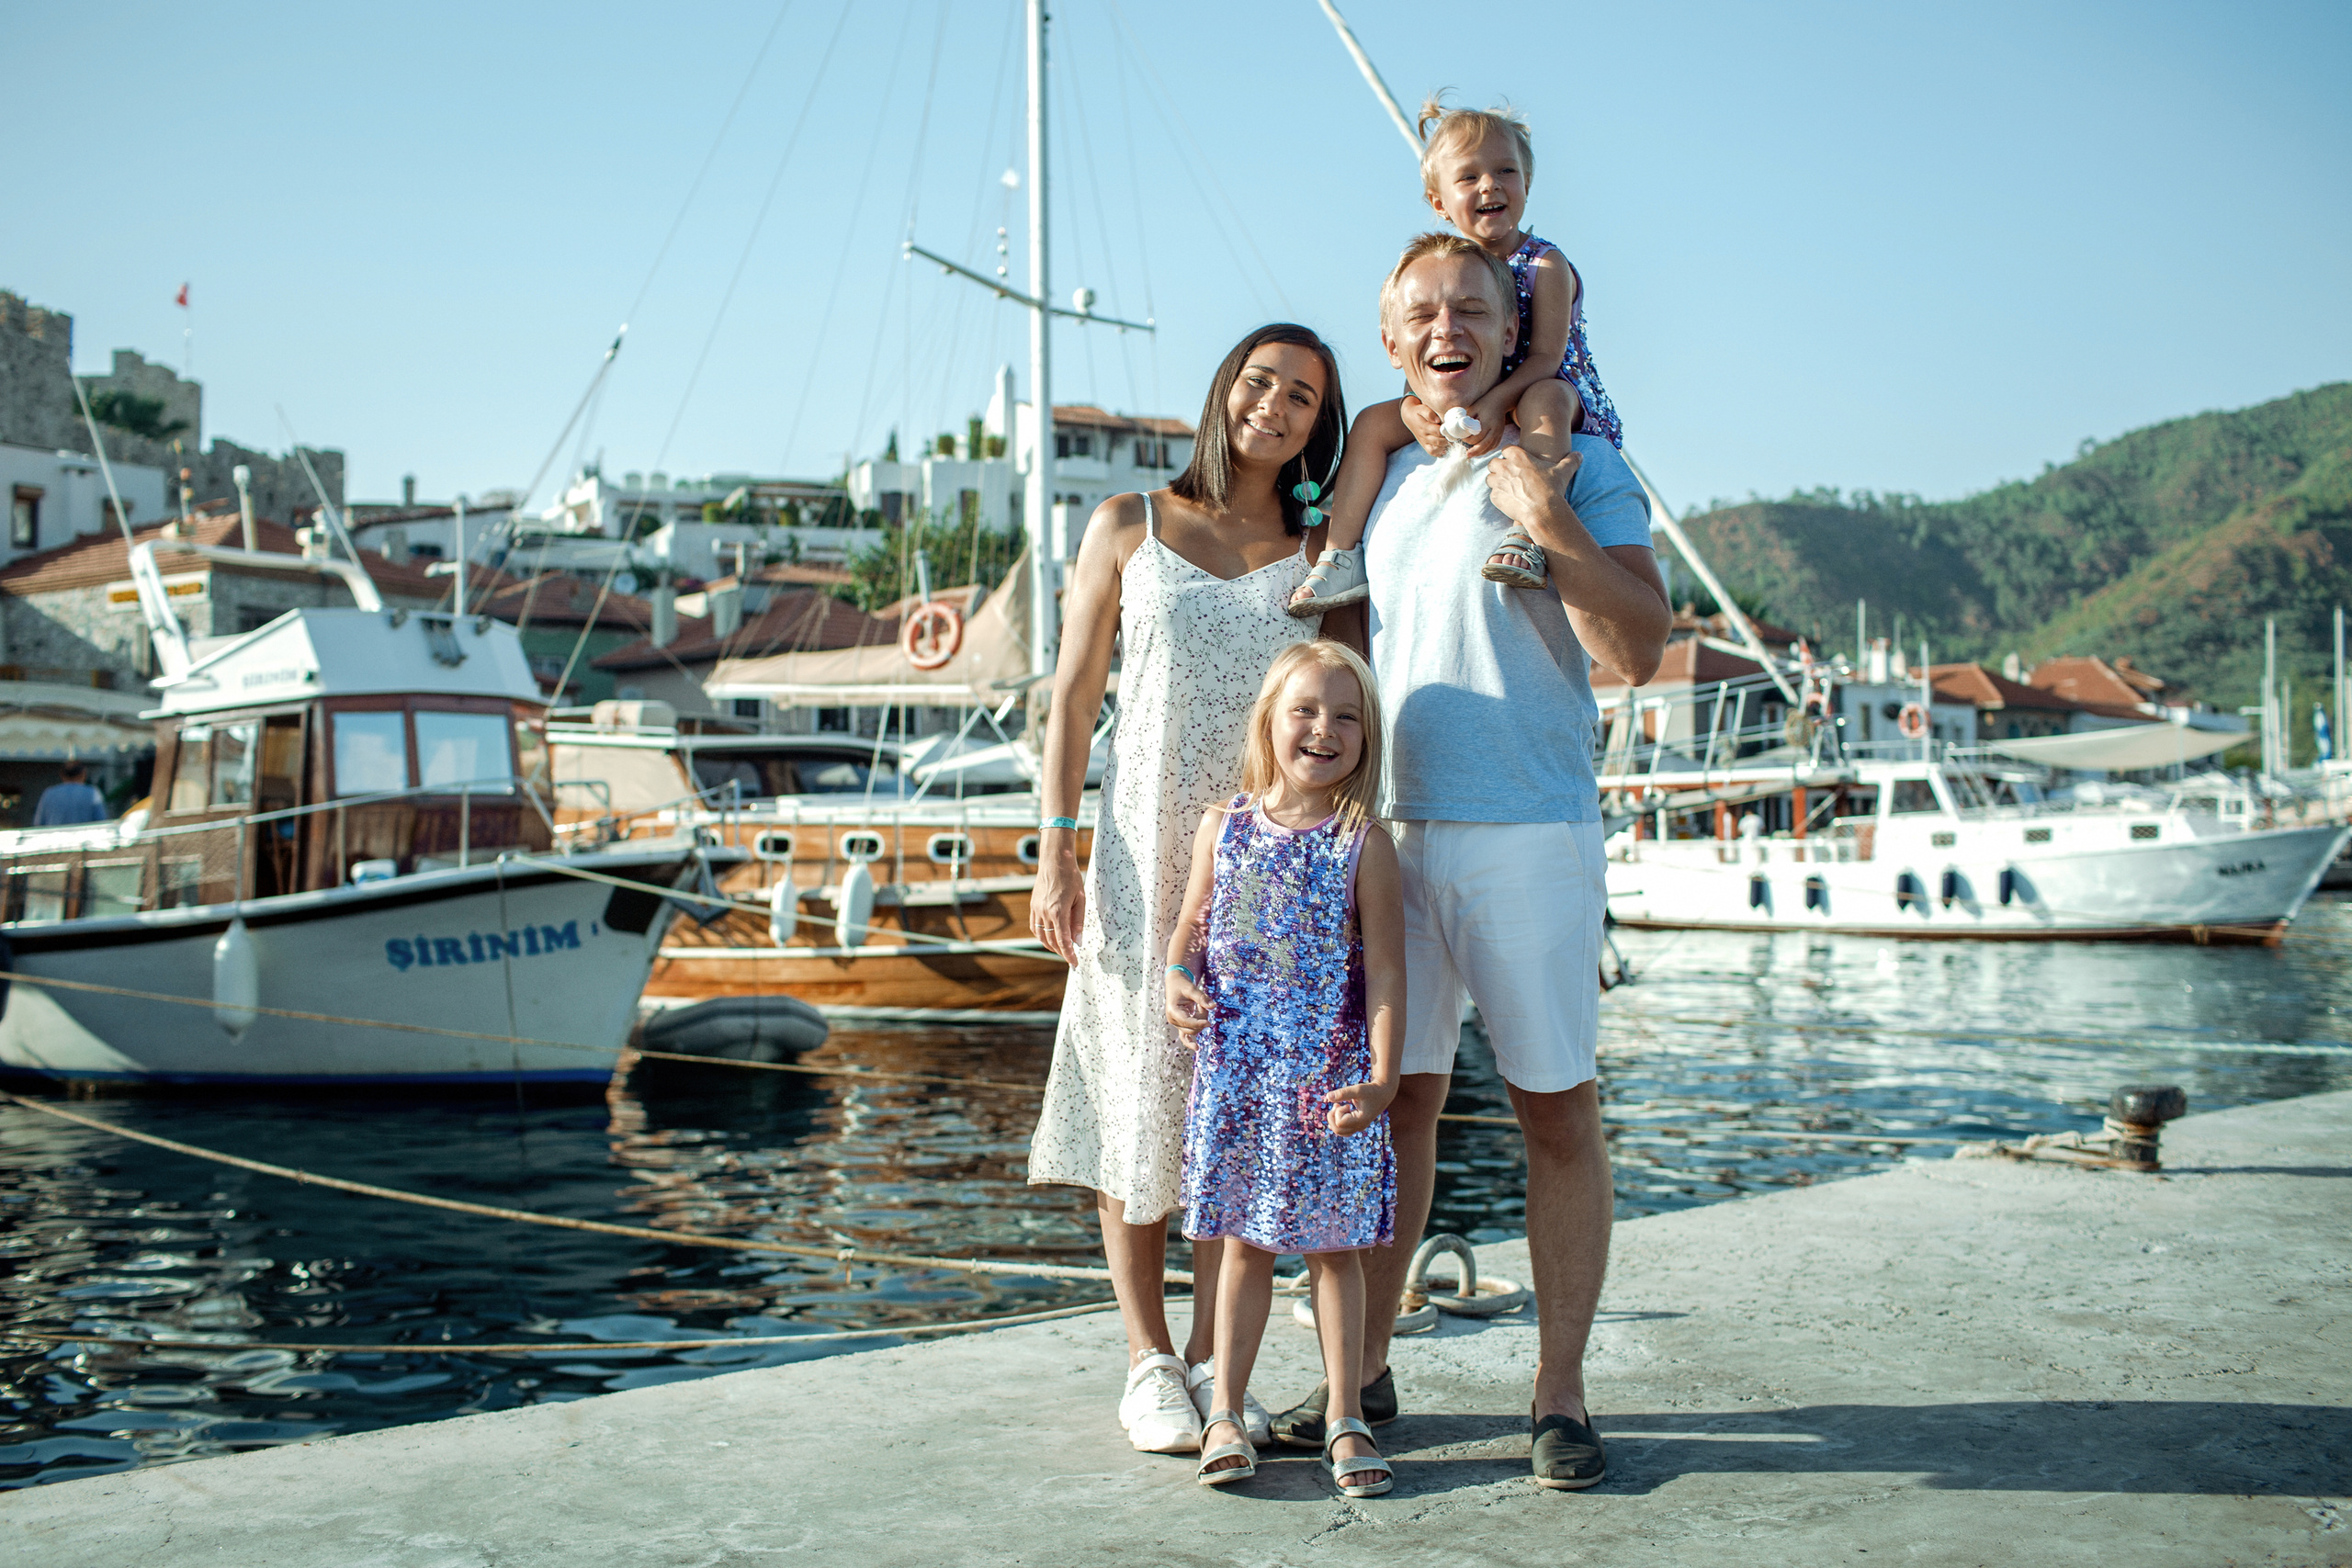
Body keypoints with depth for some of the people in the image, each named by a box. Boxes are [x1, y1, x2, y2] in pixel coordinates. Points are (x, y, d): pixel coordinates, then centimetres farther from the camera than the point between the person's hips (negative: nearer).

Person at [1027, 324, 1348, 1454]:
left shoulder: (1321, 553, 9)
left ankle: (1214, 1360, 12)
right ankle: (1149, 1361, 11)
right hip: (1145, 845, -1)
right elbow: (1073, 696, 5)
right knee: (1138, 1086, 0)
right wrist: (1056, 852, -3)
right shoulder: (1129, 528, 7)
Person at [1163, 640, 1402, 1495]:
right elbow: (1191, 924, 13)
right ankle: (1225, 1413, 19)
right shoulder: (1223, 825, 3)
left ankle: (1345, 1418, 18)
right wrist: (1177, 979, -8)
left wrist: (1382, 1077, -15)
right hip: (1236, 1072, 2)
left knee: (1334, 1247, 7)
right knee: (1243, 1242, 9)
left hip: (1330, 1079, -2)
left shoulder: (1364, 843, -5)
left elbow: (1385, 970, -7)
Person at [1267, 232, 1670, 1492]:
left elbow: (1639, 652, -8)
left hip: (1528, 832, -4)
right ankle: (1362, 1371, 18)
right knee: (1393, 1101, 8)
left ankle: (1560, 1394, 11)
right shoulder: (1371, 477, 15)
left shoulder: (1578, 466, 0)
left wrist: (1551, 524, -17)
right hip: (1382, 832, 4)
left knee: (1557, 1111, 2)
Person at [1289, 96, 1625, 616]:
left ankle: (1527, 534, -50)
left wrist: (1496, 403, -40)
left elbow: (1546, 358, -21)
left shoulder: (1545, 265, -12)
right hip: (1464, 410, 6)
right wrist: (1415, 411, -27)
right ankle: (1343, 558, -12)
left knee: (1543, 399, -40)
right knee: (1373, 423, -6)